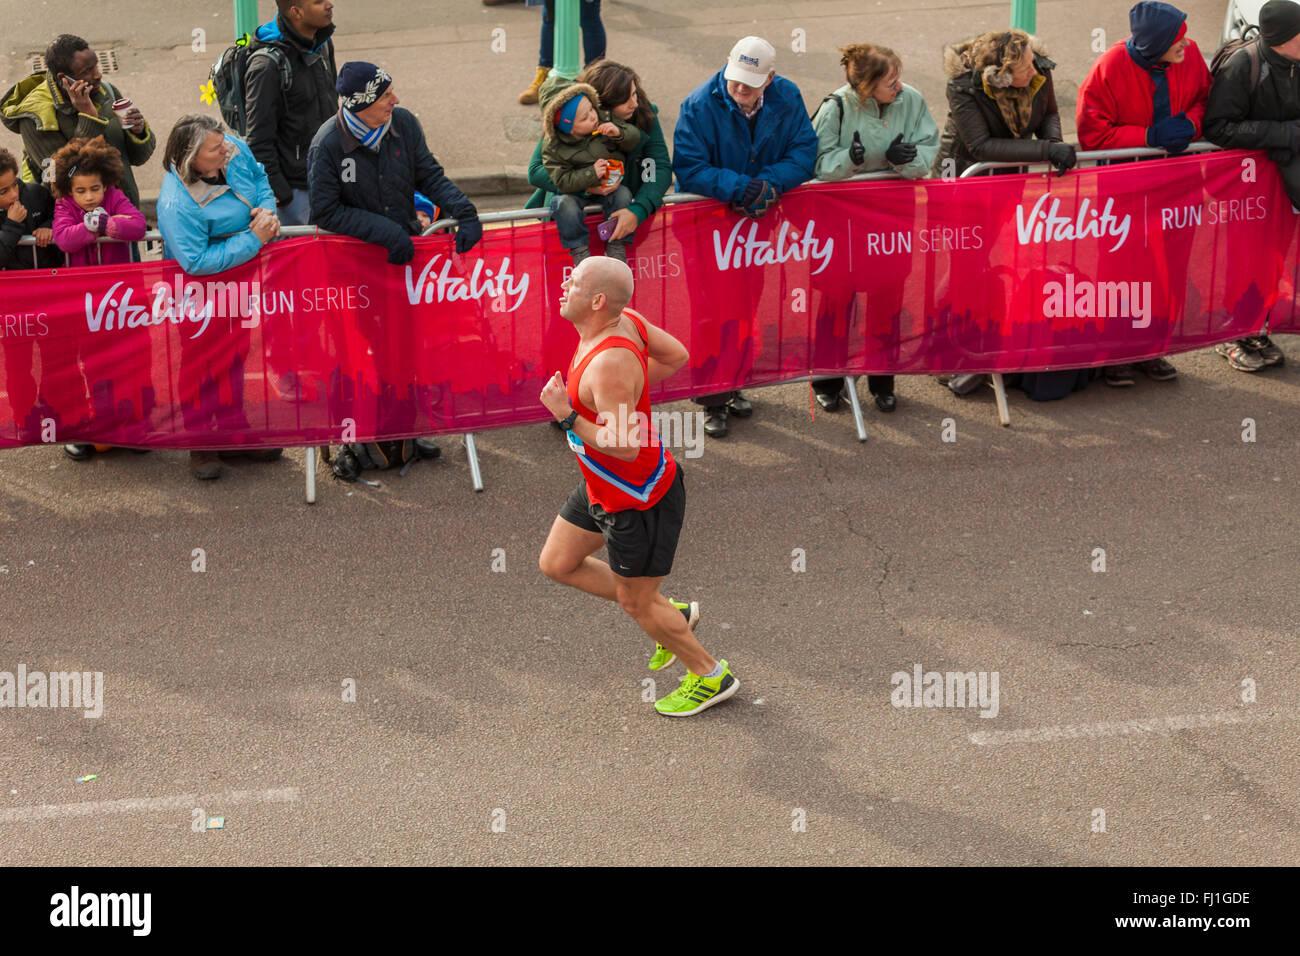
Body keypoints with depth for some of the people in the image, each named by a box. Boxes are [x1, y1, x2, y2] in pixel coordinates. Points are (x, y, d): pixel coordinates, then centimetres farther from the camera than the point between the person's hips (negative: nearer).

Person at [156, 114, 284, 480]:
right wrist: (253, 239, -33)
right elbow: (198, 261, -35)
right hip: (198, 287, -7)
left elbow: (259, 176, 8)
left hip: (239, 276, 7)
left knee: (235, 353, 17)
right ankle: (200, 446, 17)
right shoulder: (176, 205, -35)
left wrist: (267, 209, -14)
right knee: (200, 361, 2)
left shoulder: (235, 153, -14)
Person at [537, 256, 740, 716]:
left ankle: (710, 676, 30)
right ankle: (672, 615, 30)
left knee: (636, 603, 8)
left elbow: (625, 446, -34)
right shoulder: (625, 319, -7)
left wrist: (567, 417, -30)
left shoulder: (610, 363, -34)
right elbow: (677, 356, 8)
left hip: (639, 499, -10)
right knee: (556, 563, 18)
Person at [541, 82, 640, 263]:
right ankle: (579, 250, -16)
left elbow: (635, 138, 1)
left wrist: (619, 133, -22)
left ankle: (616, 246, -14)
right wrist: (591, 174, -31)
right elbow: (562, 181, -21)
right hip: (577, 192, -2)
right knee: (565, 205, -31)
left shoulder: (606, 119, -6)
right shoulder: (554, 149, -15)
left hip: (611, 187, 2)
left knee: (623, 195, -27)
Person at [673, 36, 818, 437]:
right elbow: (688, 169, -23)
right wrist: (739, 187, -32)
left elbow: (804, 153, -9)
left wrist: (767, 185, -26)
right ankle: (712, 401, 7)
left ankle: (733, 385, 29)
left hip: (760, 220, 4)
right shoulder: (700, 106, -19)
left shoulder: (787, 99, -9)